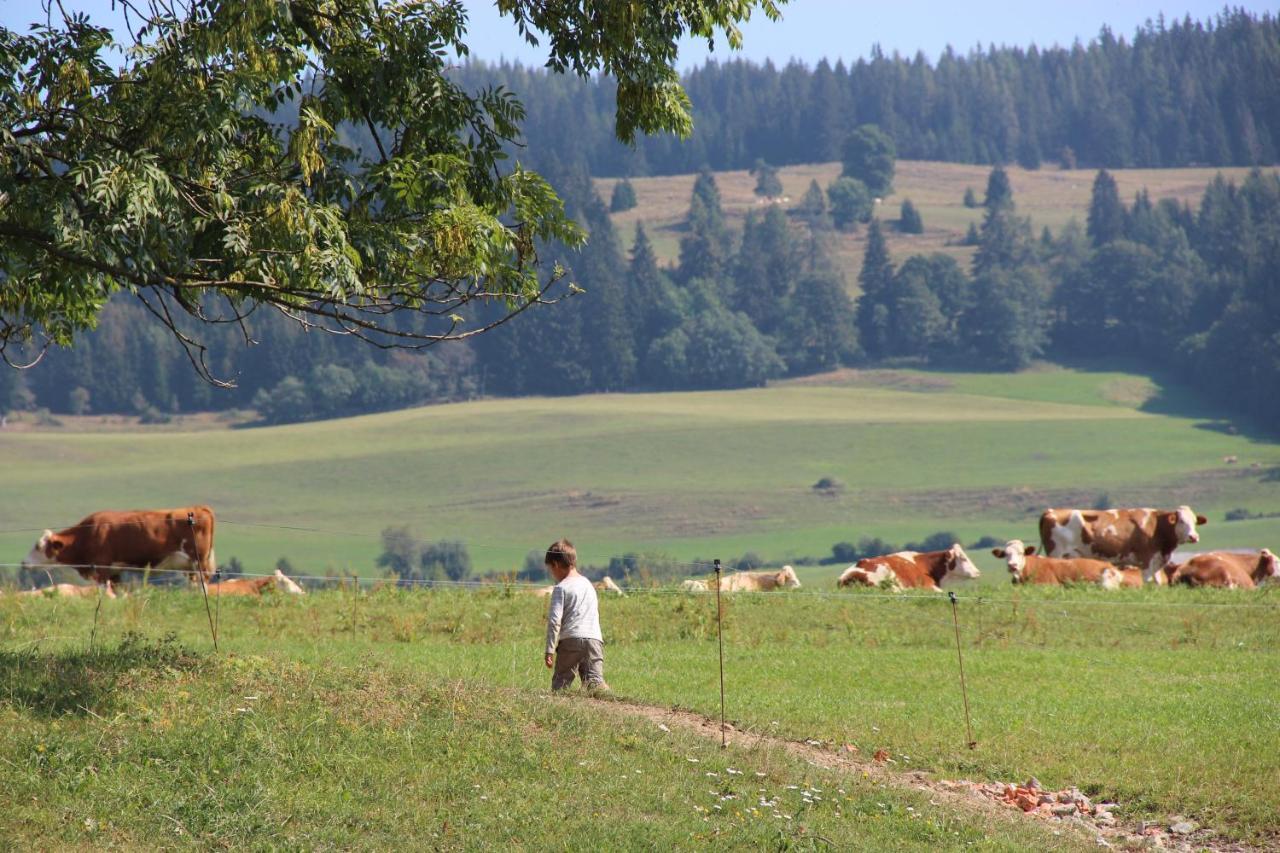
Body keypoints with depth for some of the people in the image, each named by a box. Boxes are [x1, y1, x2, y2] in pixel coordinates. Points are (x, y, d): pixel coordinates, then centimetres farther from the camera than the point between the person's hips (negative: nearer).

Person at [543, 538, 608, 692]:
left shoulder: (561, 588, 1)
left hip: (570, 639, -5)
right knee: (594, 680, -7)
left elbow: (554, 620, -6)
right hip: (595, 638, 5)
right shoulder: (588, 584, 22)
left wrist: (550, 650, -6)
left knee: (560, 682, -1)